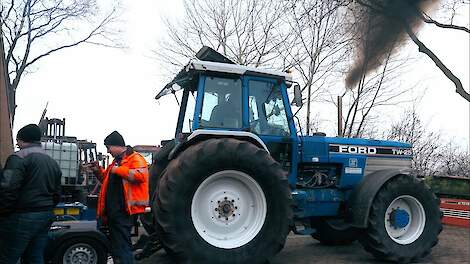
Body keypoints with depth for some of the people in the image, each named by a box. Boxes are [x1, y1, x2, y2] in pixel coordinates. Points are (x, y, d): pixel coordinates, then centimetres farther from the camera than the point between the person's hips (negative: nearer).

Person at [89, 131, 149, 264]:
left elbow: (140, 175, -27)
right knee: (115, 245, 18)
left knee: (122, 247, -7)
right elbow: (108, 180, 31)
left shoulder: (135, 158, -9)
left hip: (124, 211, -10)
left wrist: (118, 169, -20)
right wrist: (99, 171, 14)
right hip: (113, 210, 10)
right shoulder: (116, 161, 20)